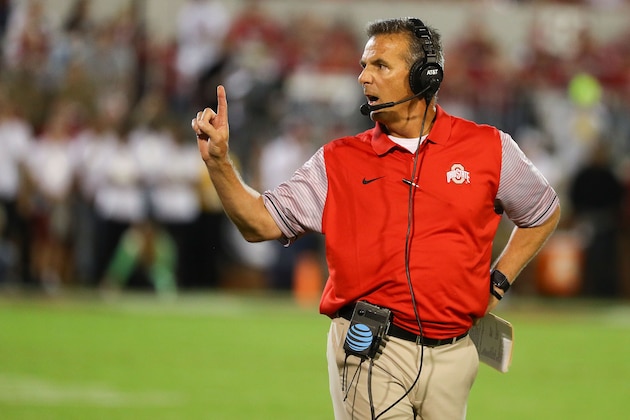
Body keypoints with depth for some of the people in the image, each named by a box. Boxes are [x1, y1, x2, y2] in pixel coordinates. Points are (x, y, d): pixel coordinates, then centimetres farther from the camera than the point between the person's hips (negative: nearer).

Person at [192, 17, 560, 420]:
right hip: (370, 354, -1)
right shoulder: (340, 160, 7)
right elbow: (262, 223, 4)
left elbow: (544, 213, 21)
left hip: (451, 355, 1)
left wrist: (496, 283, 12)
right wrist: (218, 161, -9)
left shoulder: (488, 149, 6)